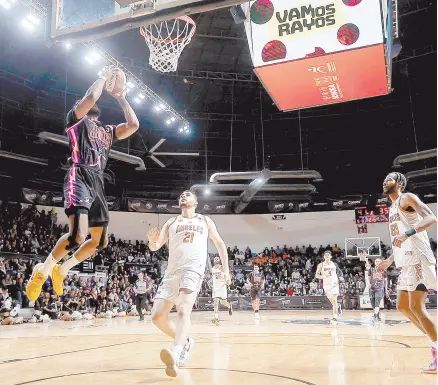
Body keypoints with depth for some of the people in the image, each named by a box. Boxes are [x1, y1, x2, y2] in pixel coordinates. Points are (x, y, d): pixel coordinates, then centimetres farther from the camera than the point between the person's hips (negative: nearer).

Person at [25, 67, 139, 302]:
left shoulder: (107, 131, 27)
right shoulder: (76, 119, 9)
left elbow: (133, 125, 18)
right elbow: (91, 96, -9)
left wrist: (120, 98, 24)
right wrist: (104, 76, 8)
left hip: (97, 183, 8)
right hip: (80, 178, -7)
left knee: (100, 241, 9)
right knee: (78, 234, -25)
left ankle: (62, 269, 26)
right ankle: (43, 269, -3)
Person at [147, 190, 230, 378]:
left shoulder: (205, 221, 18)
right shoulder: (171, 222, 21)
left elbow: (220, 244, 23)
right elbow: (155, 247, 13)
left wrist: (226, 268, 11)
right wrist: (152, 240, -12)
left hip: (193, 270, -4)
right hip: (172, 272, 4)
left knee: (183, 310, -28)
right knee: (157, 316, -2)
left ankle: (175, 354, -43)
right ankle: (185, 342, 21)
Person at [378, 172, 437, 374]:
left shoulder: (407, 198, -3)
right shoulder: (392, 209, 24)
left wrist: (408, 233, -31)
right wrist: (390, 260, 27)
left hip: (417, 259, -10)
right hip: (406, 262, 10)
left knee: (416, 307, -11)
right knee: (402, 306, 11)